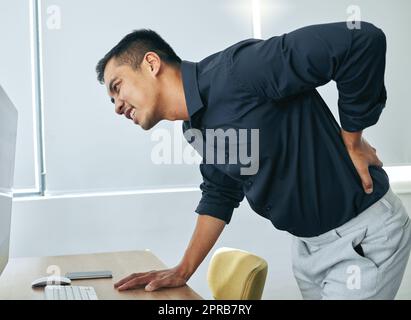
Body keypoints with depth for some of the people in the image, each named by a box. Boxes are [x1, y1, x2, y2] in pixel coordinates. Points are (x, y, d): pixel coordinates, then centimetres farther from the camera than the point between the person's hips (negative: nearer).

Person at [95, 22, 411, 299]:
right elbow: (220, 194, 16)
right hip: (308, 242, 8)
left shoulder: (236, 70, -27)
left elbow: (362, 40, -31)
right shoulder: (194, 127, 3)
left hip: (364, 233, -8)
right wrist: (183, 271, 9)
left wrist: (351, 141, -19)